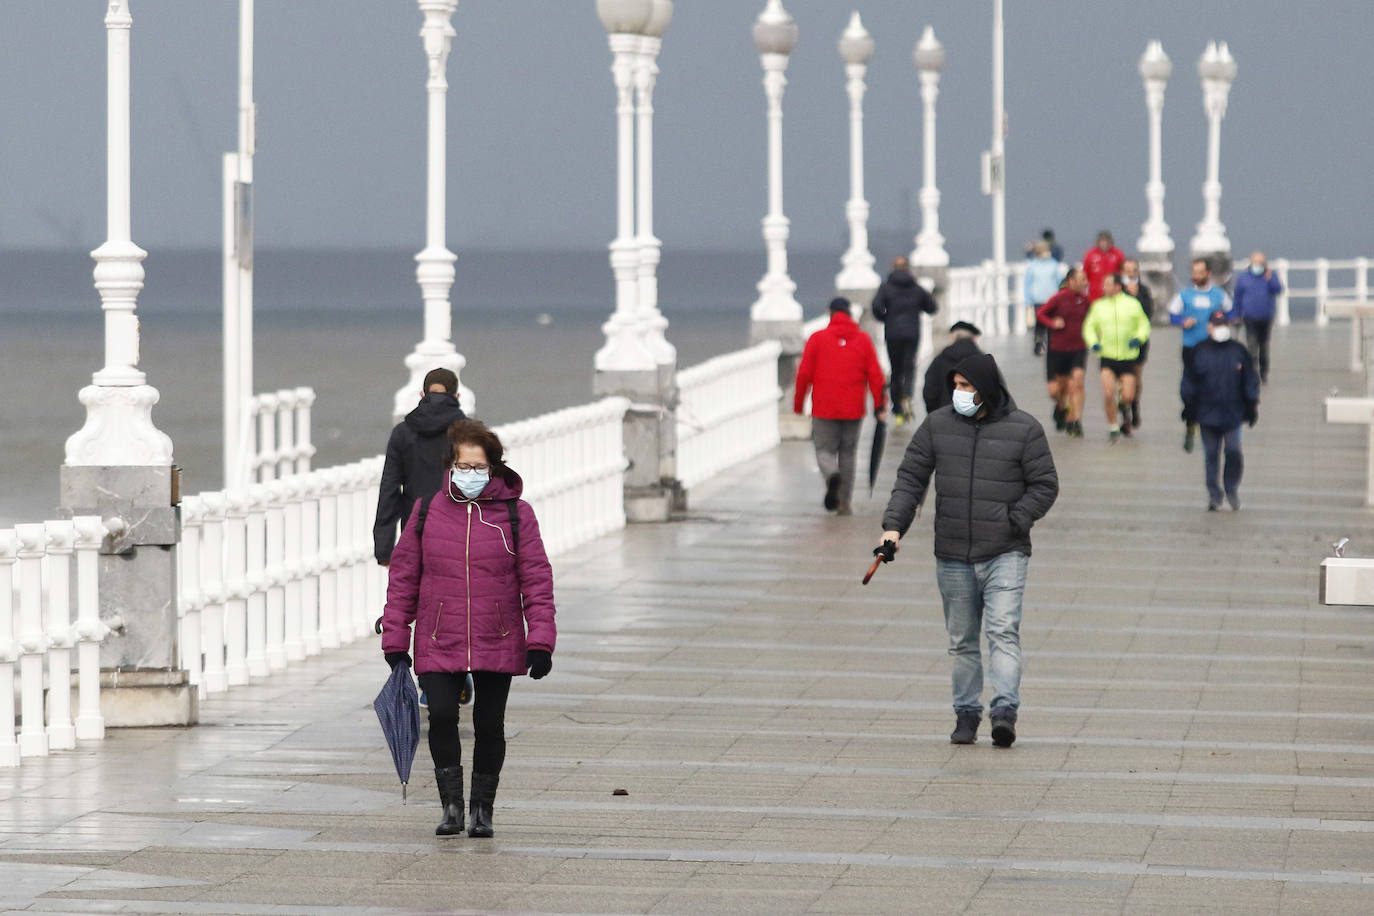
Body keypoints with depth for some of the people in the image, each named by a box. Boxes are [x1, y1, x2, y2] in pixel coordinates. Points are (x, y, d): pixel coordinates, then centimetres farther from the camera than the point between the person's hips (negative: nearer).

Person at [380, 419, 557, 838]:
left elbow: (536, 579, -1)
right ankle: (451, 805, -1)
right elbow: (403, 578, 6)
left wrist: (540, 641, -8)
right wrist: (395, 642, 4)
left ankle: (482, 809, 21)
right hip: (438, 644, 0)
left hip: (498, 644, 0)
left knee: (489, 725, 6)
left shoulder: (515, 514, 0)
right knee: (441, 716, -13)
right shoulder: (427, 512, 3)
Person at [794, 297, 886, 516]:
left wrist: (798, 403, 8)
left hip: (824, 408, -2)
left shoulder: (817, 338, -1)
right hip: (853, 408, 2)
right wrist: (878, 406, 4)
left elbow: (804, 374, -2)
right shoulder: (863, 340, 4)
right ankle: (844, 502, 11)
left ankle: (832, 474, -27)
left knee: (824, 450, 6)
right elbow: (875, 375, 0)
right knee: (847, 453, 13)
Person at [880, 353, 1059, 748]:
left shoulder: (1023, 429, -2)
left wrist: (1013, 521, -12)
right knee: (962, 640, 9)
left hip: (1005, 555, -3)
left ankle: (1005, 711, -24)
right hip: (953, 558, 3)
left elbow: (1045, 485, 0)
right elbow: (911, 478, 6)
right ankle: (966, 713, 18)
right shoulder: (938, 425, 5)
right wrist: (894, 525, -7)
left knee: (1003, 632, -16)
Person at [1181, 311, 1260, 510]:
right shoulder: (1199, 352, 3)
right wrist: (1189, 407, 3)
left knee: (1233, 451, -8)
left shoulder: (1238, 351, 4)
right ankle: (1214, 494, 11)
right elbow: (1189, 381, 7)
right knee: (1211, 455, 3)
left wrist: (1252, 406, 5)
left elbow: (1250, 380, 9)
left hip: (1233, 413, 0)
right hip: (1207, 414, 0)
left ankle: (1232, 489, 12)